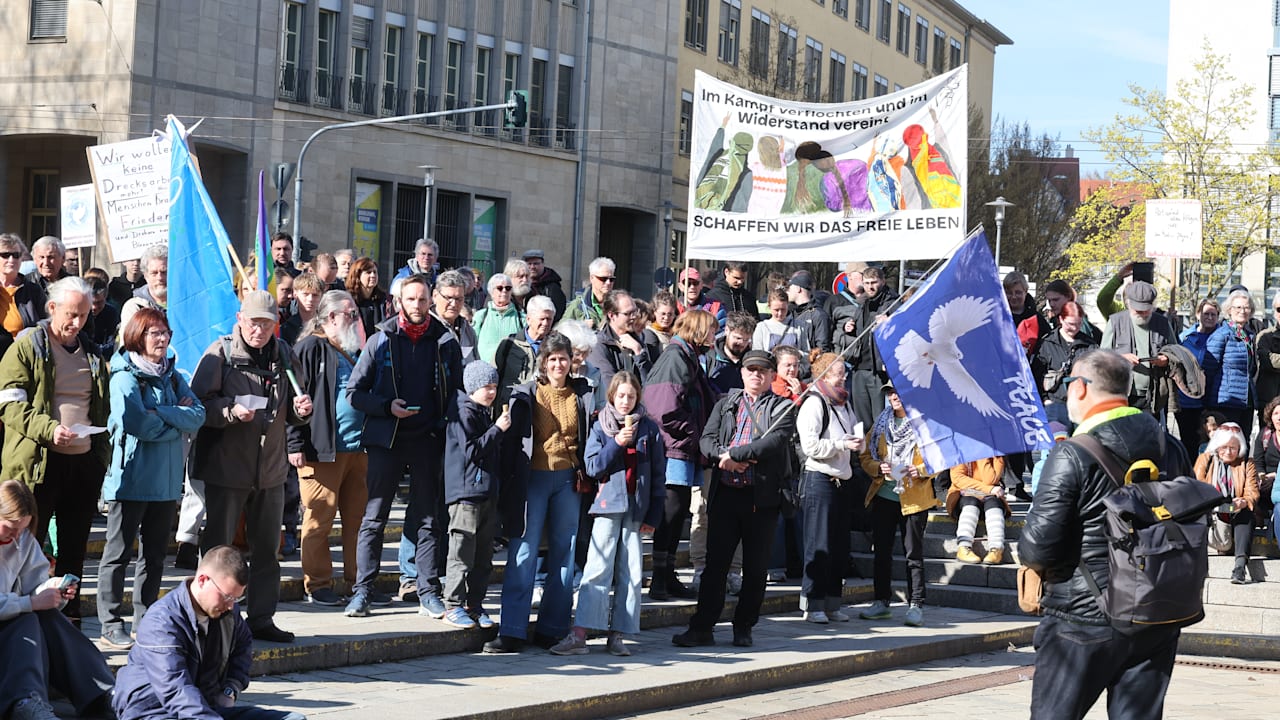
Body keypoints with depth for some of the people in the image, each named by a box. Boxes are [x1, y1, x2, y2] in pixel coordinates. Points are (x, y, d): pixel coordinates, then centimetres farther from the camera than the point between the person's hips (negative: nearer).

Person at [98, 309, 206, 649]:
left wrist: (161, 413, -15)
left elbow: (198, 416, -1)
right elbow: (135, 423, -19)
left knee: (155, 554, 11)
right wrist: (178, 421, -7)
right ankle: (110, 625, 2)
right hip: (132, 477, -7)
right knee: (119, 553, -1)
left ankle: (146, 621, 19)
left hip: (167, 478, 7)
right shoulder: (125, 377, -7)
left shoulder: (173, 377, 13)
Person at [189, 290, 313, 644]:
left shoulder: (285, 355, 8)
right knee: (217, 547, 1)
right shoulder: (220, 353, -6)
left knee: (267, 548, 12)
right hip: (226, 466, -5)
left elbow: (292, 414, 17)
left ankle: (262, 618, 22)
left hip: (270, 468, 5)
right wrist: (231, 411, -25)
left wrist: (301, 410, -5)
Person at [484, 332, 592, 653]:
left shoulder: (581, 394, 10)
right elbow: (514, 433, -1)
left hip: (567, 479, 3)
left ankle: (552, 629, 13)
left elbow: (589, 437, 15)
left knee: (564, 552, 5)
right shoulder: (526, 394, 2)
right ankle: (512, 632, -7)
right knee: (523, 552, -7)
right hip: (535, 478, -3)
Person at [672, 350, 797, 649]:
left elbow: (776, 440, -14)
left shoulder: (782, 408, 4)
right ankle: (702, 628, 4)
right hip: (725, 493, 2)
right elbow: (707, 440, 6)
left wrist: (735, 453, -16)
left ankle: (744, 628, 15)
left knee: (756, 567, 4)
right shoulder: (725, 403, 16)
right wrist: (726, 455, -15)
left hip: (762, 497, -2)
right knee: (715, 562, 1)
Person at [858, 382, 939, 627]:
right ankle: (881, 602, 16)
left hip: (914, 498, -5)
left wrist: (920, 470, -19)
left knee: (913, 552, -2)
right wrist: (878, 468, -9)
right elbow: (866, 456, 11)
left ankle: (916, 606, 2)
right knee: (882, 551, 7)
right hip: (883, 496, 5)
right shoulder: (882, 423, 13)